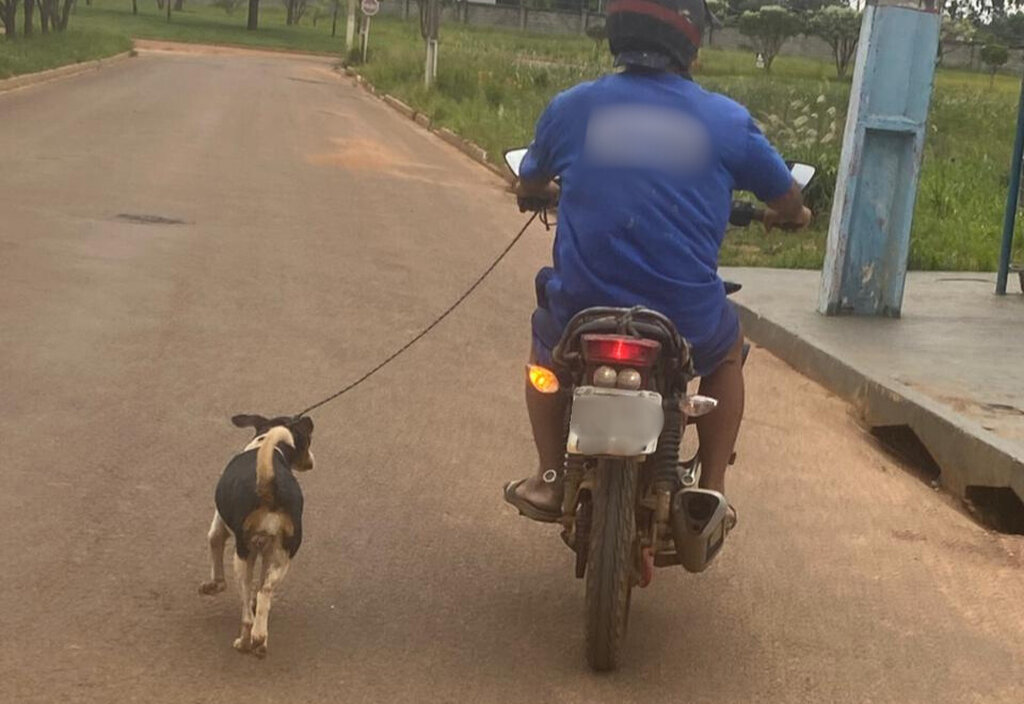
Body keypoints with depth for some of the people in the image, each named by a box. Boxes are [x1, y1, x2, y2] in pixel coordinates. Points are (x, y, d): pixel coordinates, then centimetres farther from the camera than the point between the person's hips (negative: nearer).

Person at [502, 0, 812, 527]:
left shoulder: (570, 108, 0)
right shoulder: (726, 120, -4)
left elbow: (528, 188, 20)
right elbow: (789, 203, 11)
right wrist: (788, 216, 36)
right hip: (688, 327, 0)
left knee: (546, 340, 36)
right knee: (728, 349, 35)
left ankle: (550, 482, 30)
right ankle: (712, 492, 29)